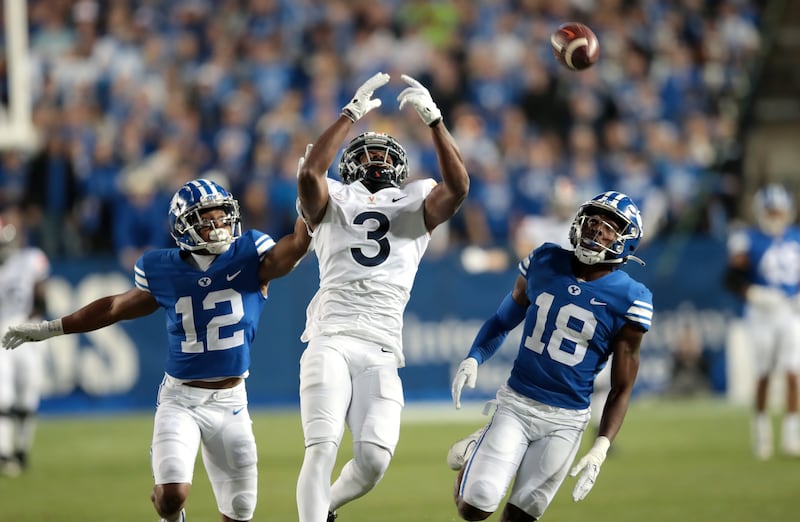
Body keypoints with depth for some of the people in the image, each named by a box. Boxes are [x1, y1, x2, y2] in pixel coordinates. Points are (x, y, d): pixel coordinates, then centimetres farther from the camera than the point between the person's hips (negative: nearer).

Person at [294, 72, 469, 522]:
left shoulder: (417, 211, 17)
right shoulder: (332, 206, 13)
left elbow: (458, 186, -2)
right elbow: (310, 172, -9)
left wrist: (433, 119, -10)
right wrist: (352, 114, -9)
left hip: (381, 353, 2)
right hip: (331, 342, -2)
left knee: (374, 459, -11)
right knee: (323, 448, -16)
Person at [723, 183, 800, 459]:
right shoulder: (749, 240, -7)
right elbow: (732, 279, -8)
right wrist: (754, 294, -22)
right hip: (761, 313, -2)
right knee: (763, 376, 4)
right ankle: (761, 425, 22)